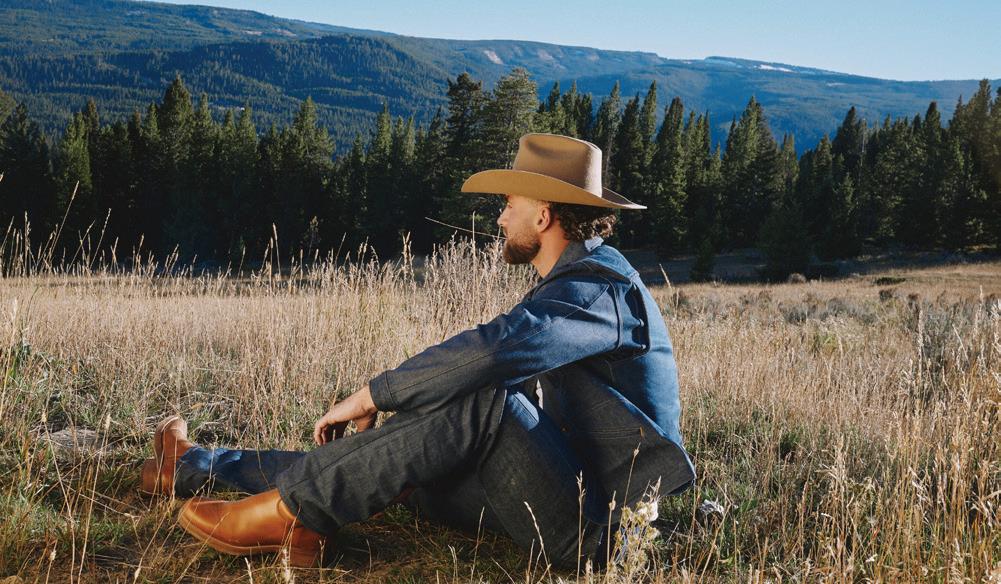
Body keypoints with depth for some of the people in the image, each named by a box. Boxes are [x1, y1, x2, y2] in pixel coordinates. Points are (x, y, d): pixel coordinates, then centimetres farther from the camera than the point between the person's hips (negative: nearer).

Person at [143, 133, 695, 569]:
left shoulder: (598, 287, -18)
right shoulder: (573, 283, 16)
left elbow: (490, 350, -34)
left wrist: (369, 397, -23)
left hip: (597, 527, -9)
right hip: (557, 485, 10)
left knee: (482, 404, -30)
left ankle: (292, 512, -18)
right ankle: (203, 467, 20)